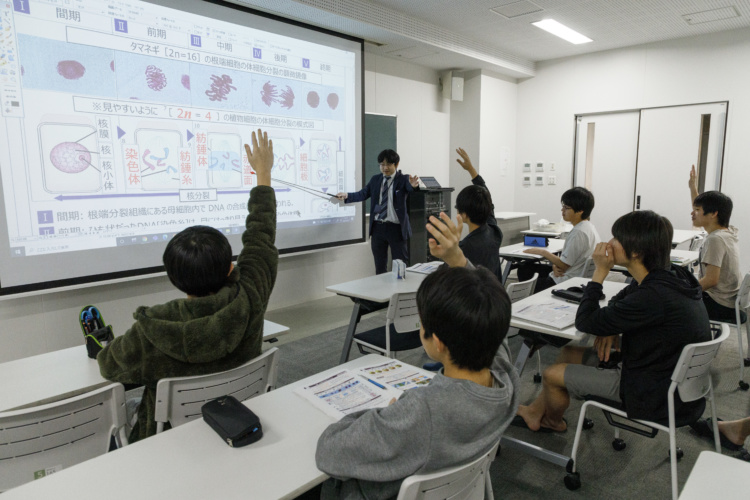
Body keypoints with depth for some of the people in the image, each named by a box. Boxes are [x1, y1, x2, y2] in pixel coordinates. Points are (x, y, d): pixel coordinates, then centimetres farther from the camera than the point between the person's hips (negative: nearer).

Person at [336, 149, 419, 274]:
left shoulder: (403, 179, -4)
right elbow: (362, 194, 6)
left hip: (396, 228, -4)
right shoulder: (375, 179, 9)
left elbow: (410, 187, -24)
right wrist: (347, 195, -10)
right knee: (380, 266, 14)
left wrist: (414, 185, -48)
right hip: (377, 227, 4)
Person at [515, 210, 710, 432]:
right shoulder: (668, 277, -3)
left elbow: (584, 322, -23)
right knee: (569, 353, 14)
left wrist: (600, 271, -18)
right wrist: (609, 328, -3)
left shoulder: (653, 296, -32)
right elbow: (621, 300, 16)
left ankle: (553, 422, 33)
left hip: (658, 394, -9)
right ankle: (534, 412, 31)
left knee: (552, 375, -1)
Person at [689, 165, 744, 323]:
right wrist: (693, 188, 23)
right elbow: (701, 213, 23)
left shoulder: (715, 239, -22)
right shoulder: (730, 232, 4)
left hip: (721, 307, -9)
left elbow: (711, 280, -25)